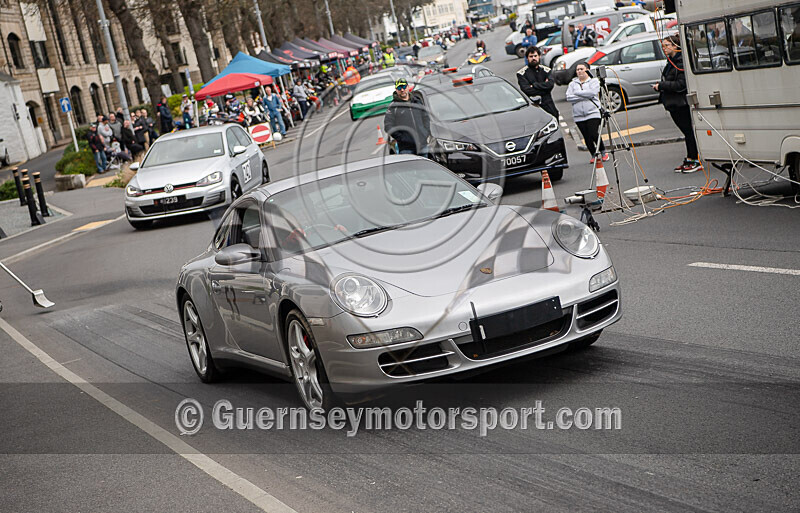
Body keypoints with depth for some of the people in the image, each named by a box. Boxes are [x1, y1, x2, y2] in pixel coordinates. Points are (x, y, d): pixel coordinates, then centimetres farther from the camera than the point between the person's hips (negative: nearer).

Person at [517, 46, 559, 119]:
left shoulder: (546, 70, 14)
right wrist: (543, 86, -7)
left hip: (548, 107, 3)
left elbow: (550, 84, -4)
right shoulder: (522, 73, 3)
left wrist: (534, 85, -9)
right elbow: (526, 90, -11)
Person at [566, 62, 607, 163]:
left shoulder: (594, 81, 7)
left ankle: (603, 152, 4)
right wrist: (585, 97, -9)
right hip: (578, 116, 3)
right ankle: (593, 155, 16)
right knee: (587, 137, 2)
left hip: (593, 113, -3)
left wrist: (578, 92, -6)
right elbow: (569, 97, -1)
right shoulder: (573, 84, 14)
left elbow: (592, 92, -13)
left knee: (593, 134, -14)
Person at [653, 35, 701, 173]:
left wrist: (661, 86, -17)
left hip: (681, 103, -9)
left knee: (689, 131, -4)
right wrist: (660, 86, 5)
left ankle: (696, 161, 1)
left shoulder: (682, 62, -15)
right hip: (673, 104, 9)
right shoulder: (671, 61, 15)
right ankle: (689, 160, 19)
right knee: (686, 131, 13)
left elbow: (681, 84, -21)